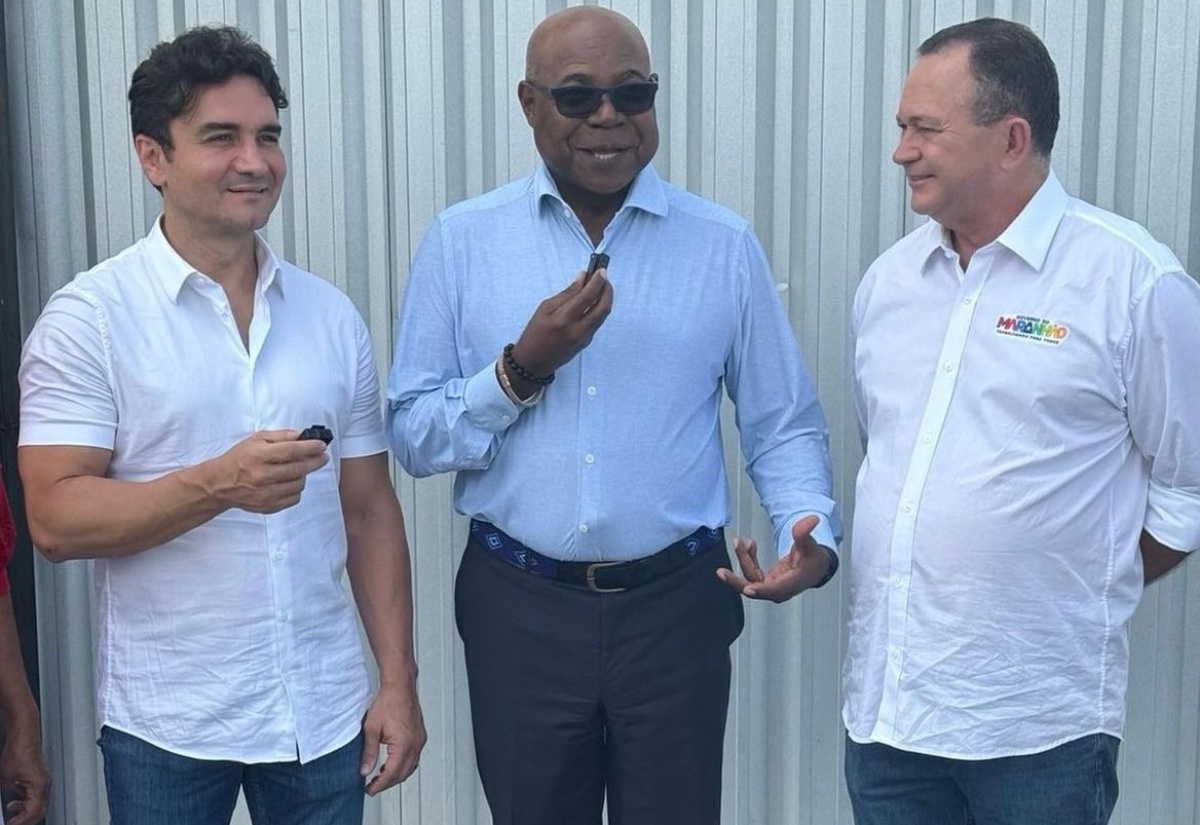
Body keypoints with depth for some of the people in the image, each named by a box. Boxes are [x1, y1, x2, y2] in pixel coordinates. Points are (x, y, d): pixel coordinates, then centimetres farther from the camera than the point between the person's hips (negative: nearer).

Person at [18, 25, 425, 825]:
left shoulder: (333, 316, 4)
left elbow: (369, 512, 7)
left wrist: (398, 682, 3)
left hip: (325, 712, 3)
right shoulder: (89, 317, -7)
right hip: (164, 726, -3)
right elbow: (56, 520, -12)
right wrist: (218, 484, -25)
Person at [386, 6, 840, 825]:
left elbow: (785, 424, 2)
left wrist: (811, 533, -16)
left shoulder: (726, 245, -1)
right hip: (518, 607, 1)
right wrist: (520, 371, -18)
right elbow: (412, 436, -3)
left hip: (676, 604, 0)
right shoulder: (462, 240, -2)